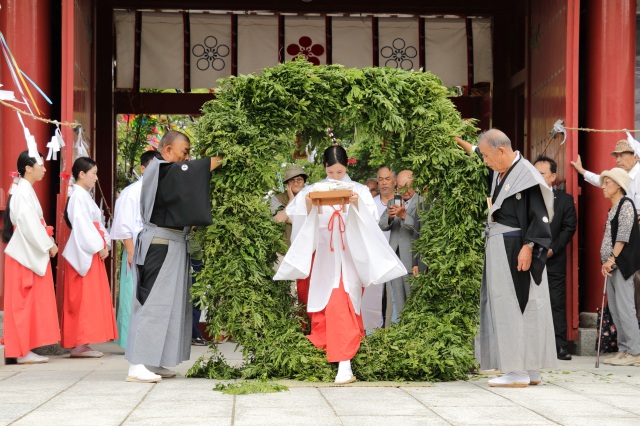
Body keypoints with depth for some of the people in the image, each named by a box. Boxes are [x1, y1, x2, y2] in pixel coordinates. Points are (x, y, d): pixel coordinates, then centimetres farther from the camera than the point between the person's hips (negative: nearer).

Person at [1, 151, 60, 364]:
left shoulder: (26, 190, 15)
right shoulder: (23, 192, -15)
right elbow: (29, 225, -20)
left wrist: (48, 243, 8)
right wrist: (48, 245, -12)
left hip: (31, 254, 10)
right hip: (25, 255, -10)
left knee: (29, 302, 10)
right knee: (24, 302, -6)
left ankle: (23, 349, 14)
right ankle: (22, 352, -2)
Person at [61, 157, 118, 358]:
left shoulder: (84, 196, 19)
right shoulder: (78, 196, -11)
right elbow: (82, 225, -18)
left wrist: (104, 243, 6)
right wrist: (99, 247, -16)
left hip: (92, 251, 10)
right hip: (85, 253, -10)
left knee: (91, 298, 9)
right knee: (85, 297, -9)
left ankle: (81, 344, 11)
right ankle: (79, 344, -8)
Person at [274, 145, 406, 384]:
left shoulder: (359, 191, 3)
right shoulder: (315, 190, 6)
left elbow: (370, 222, -4)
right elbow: (302, 222, 2)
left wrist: (356, 206, -21)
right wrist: (308, 206, -17)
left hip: (349, 256, -2)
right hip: (324, 256, 3)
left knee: (342, 304, -15)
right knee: (324, 304, 2)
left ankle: (345, 365, -20)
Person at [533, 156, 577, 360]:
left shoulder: (565, 199, 6)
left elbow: (569, 228, 2)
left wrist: (553, 249, -9)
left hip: (554, 259, -1)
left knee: (557, 303, -1)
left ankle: (560, 346, 2)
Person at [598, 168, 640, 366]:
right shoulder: (613, 209, 19)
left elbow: (623, 236, -14)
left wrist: (612, 259, -18)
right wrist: (606, 262, 12)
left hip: (621, 264, -9)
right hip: (611, 265, 9)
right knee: (614, 309, 7)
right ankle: (624, 349, 10)